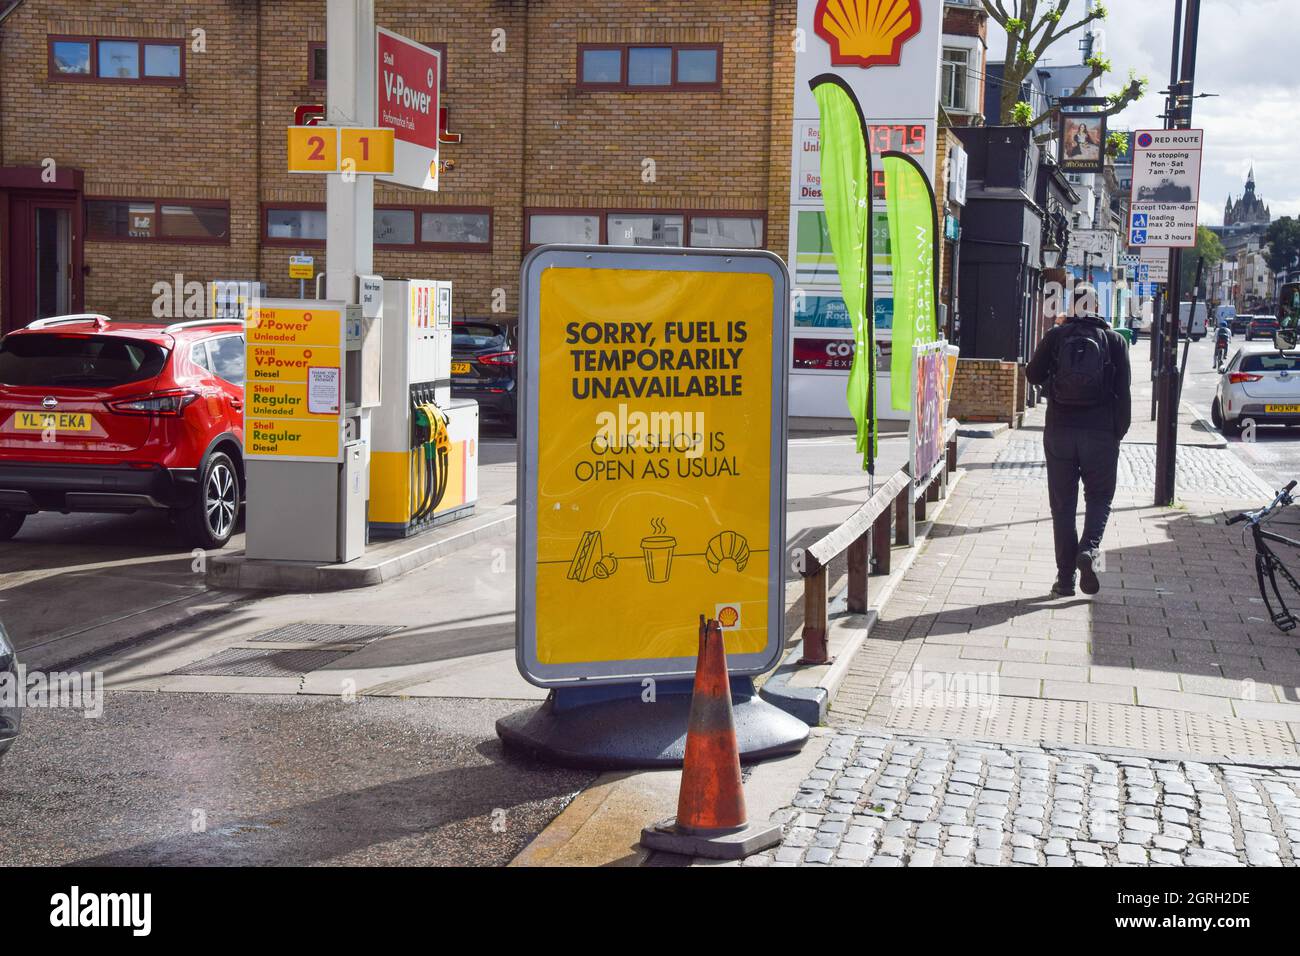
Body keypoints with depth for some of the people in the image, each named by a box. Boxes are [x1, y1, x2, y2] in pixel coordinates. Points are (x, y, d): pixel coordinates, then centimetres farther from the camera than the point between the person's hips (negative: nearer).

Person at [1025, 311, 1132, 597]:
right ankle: (1090, 547, -13)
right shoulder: (1115, 340, 0)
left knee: (1063, 505, 7)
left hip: (1059, 431, 1)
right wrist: (1118, 434, 3)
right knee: (1099, 497, 15)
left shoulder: (1056, 335, 0)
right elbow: (1123, 391, -3)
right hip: (1100, 433, -1)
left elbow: (1033, 375, 8)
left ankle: (1065, 578, 7)